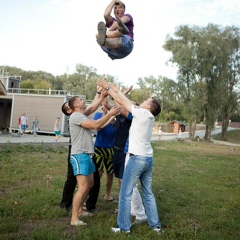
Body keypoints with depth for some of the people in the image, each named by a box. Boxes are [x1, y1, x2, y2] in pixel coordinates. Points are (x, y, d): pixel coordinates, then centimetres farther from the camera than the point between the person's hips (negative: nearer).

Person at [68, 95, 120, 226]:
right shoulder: (76, 116, -13)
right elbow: (95, 125, -23)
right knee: (83, 187, -12)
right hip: (79, 156, -11)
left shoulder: (82, 117, 19)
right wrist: (110, 113, -16)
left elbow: (99, 126, 14)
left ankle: (80, 210, 31)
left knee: (90, 184, 19)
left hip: (87, 155, 11)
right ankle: (74, 219, -5)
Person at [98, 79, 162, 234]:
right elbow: (128, 102, 18)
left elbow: (122, 101, -6)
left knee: (126, 194, 1)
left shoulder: (142, 113, -10)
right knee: (149, 193, 16)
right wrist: (117, 89, 23)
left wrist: (107, 87, 4)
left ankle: (124, 227, 8)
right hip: (149, 159, 8)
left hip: (137, 159, -8)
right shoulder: (150, 117, 11)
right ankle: (156, 225, 23)